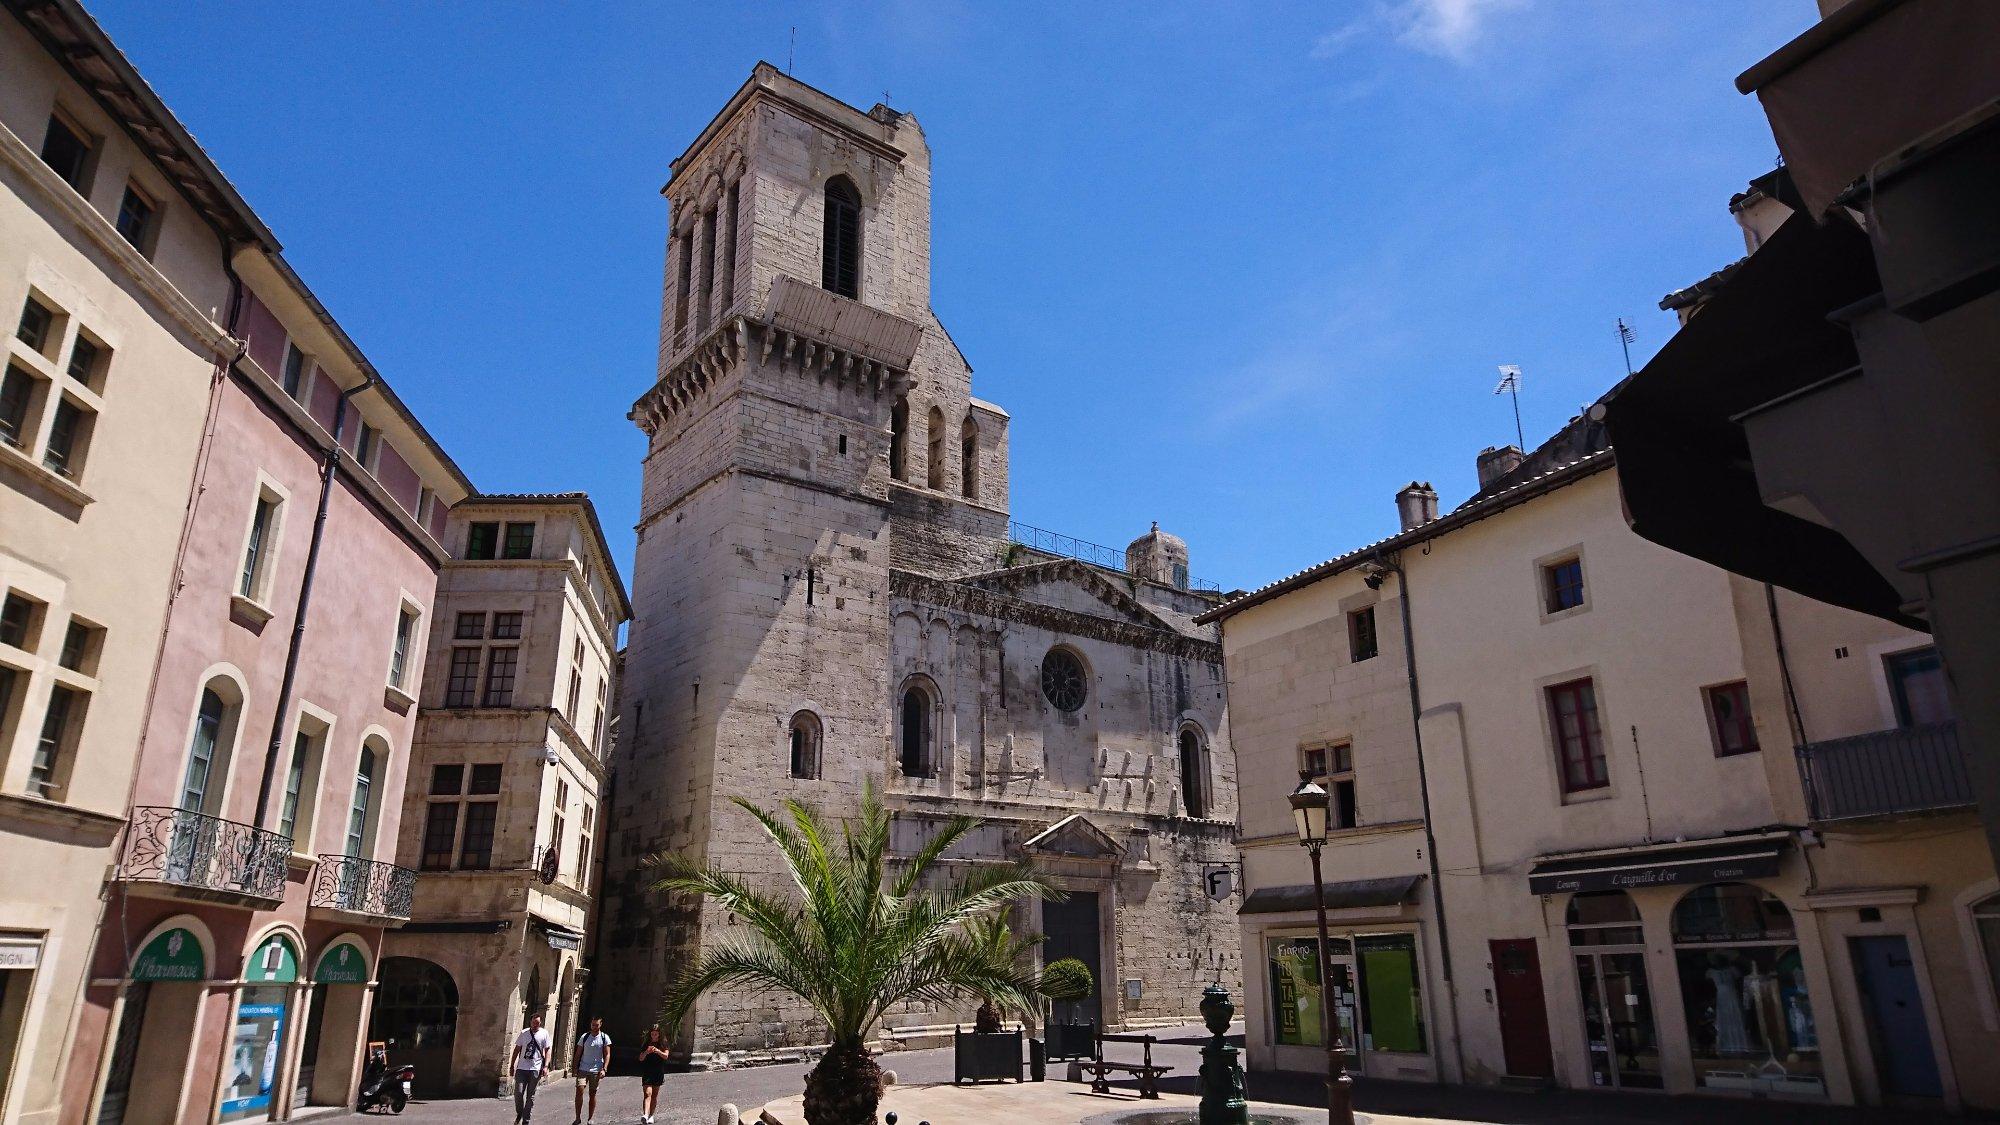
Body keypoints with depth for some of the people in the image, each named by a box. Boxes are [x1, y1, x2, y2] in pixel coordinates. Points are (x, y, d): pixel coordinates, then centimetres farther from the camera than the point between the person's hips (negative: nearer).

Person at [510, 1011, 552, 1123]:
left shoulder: (544, 1034, 0)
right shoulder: (524, 1033, 3)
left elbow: (547, 1051, 1)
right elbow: (517, 1049, 10)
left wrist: (546, 1066, -9)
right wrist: (512, 1065, 8)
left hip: (535, 1069, -1)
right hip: (521, 1068, 1)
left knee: (530, 1095, 4)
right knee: (518, 1092, -5)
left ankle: (526, 1120, 14)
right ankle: (519, 1114, 22)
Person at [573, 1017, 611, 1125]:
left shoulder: (605, 1038, 1)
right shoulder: (584, 1037, 4)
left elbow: (607, 1055, 0)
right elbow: (578, 1054, 8)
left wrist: (604, 1069, -10)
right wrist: (576, 1068, 1)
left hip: (596, 1071, 0)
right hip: (583, 1069, 1)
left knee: (593, 1094, 5)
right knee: (579, 1091, -13)